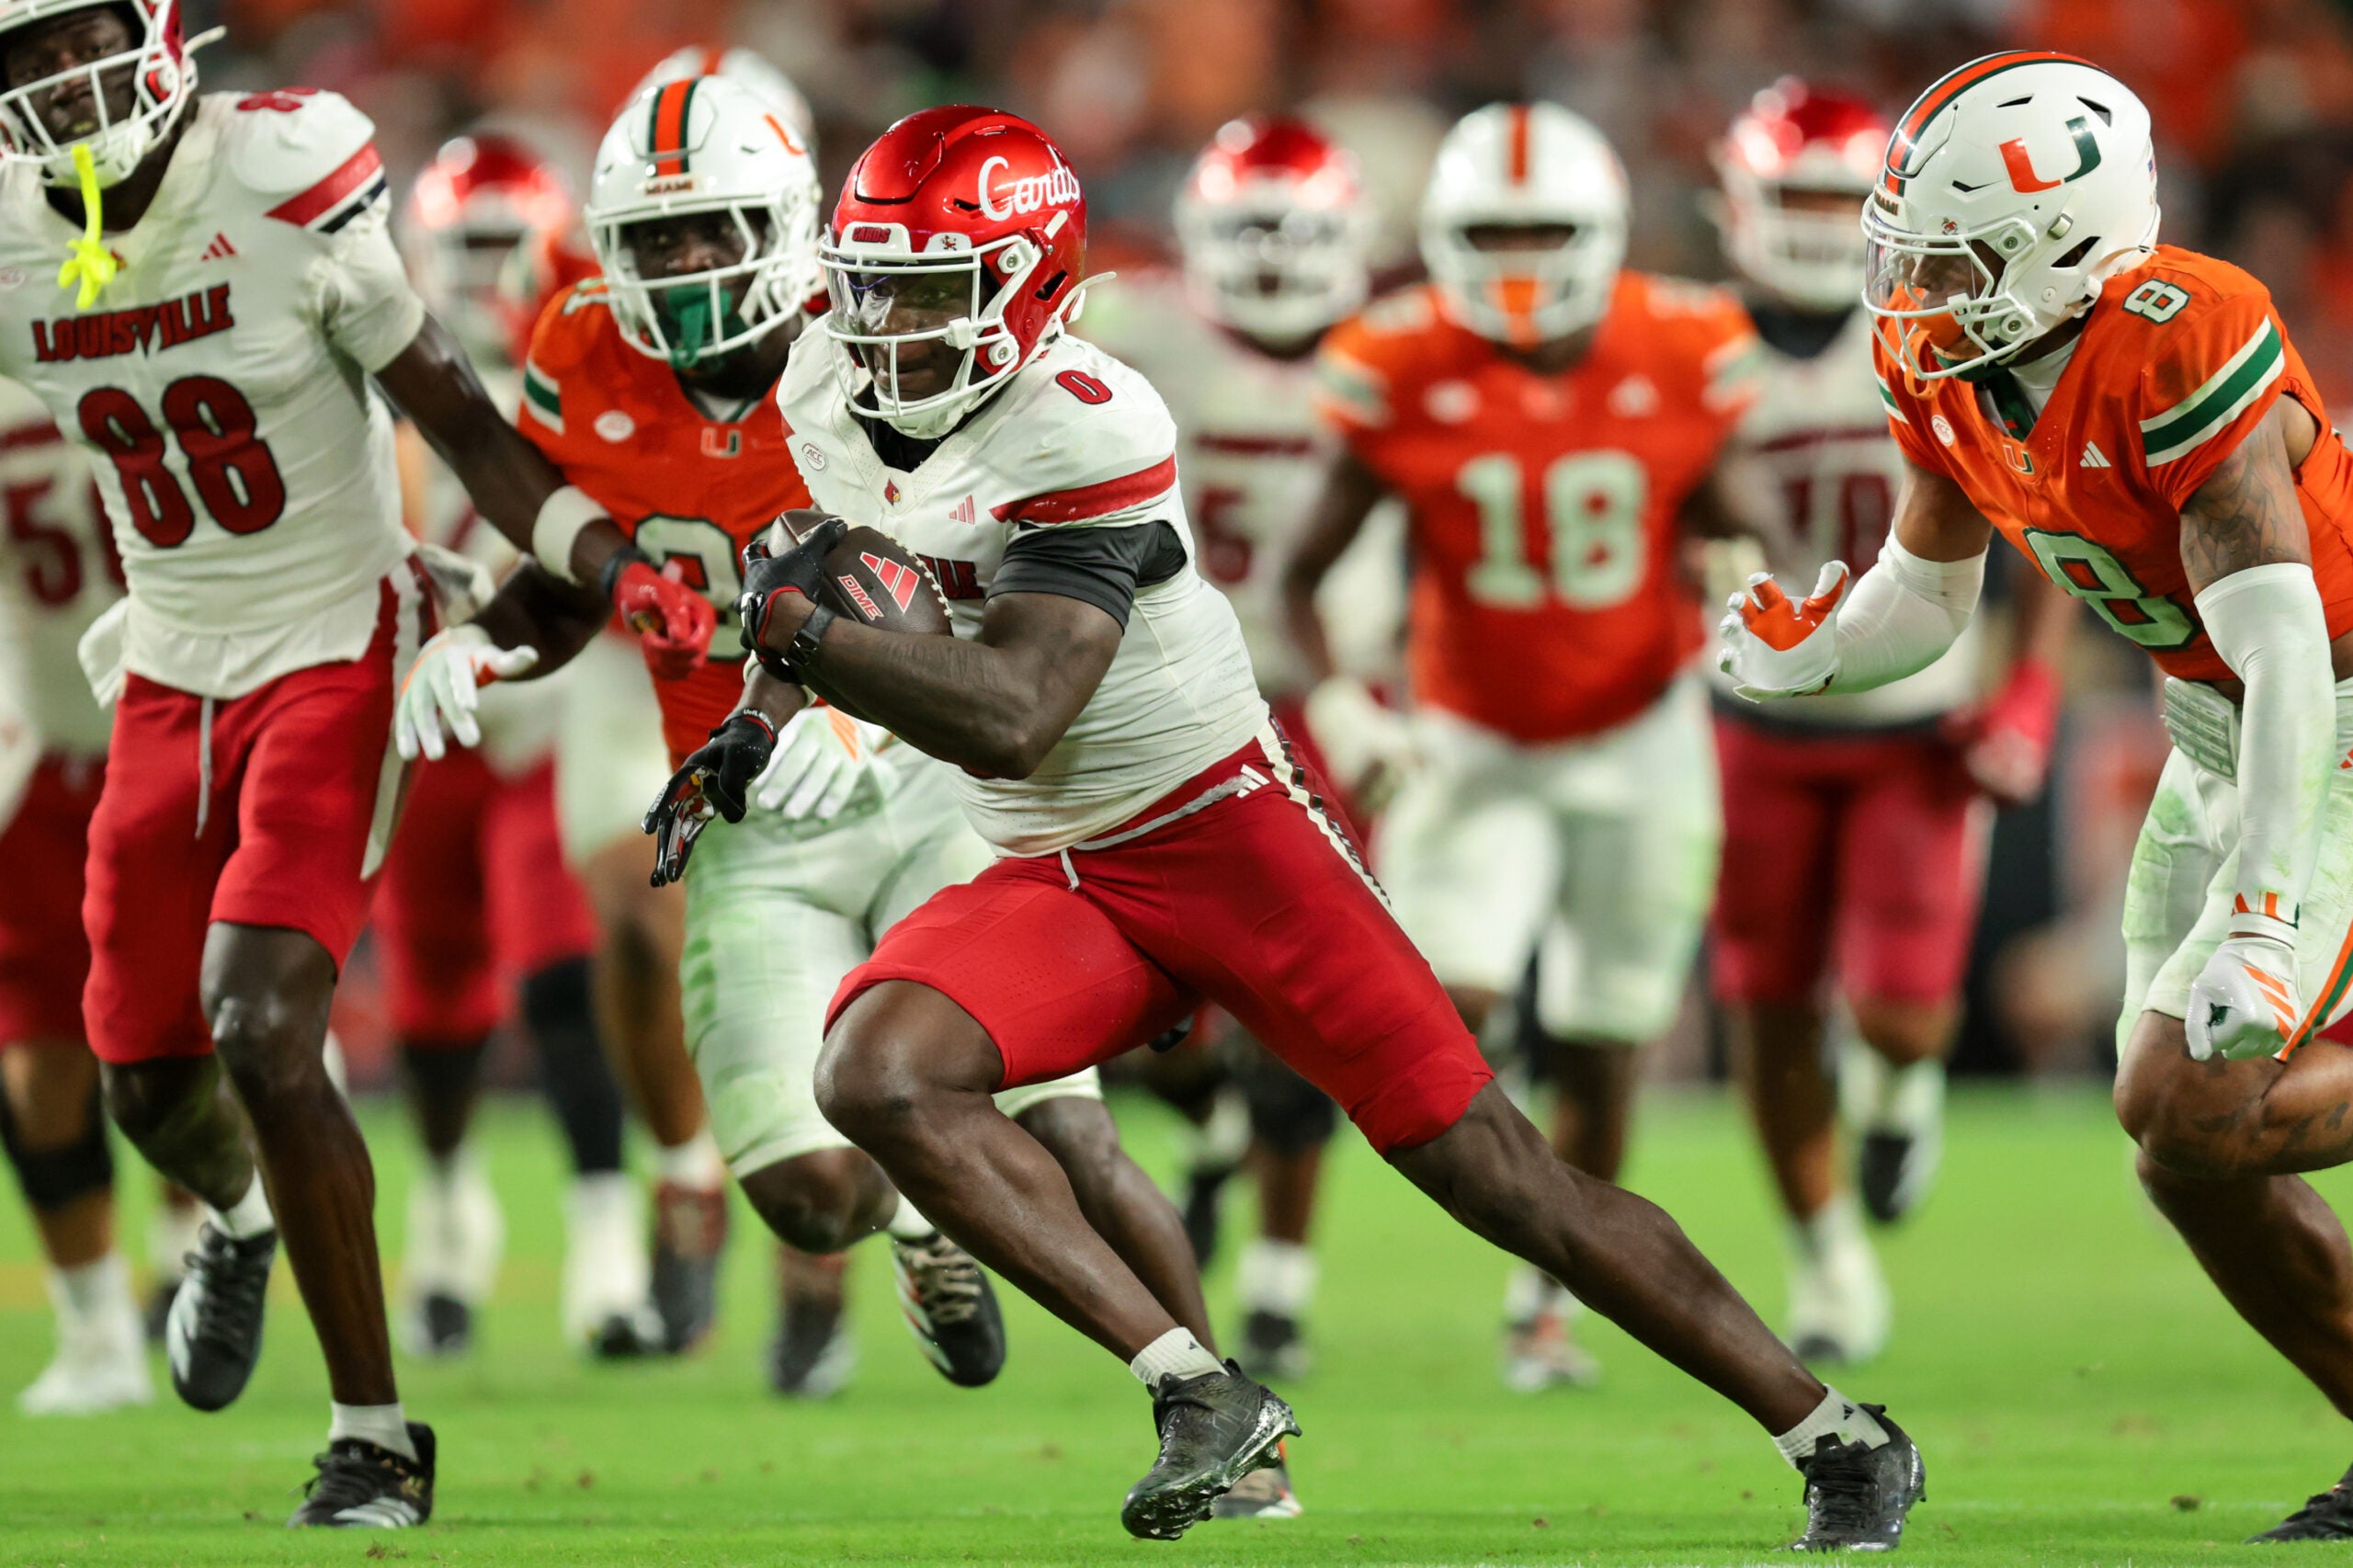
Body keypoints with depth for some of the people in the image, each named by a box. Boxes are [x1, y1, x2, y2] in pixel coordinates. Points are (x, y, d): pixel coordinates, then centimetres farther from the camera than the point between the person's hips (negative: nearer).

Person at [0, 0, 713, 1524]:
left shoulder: (286, 186, -19)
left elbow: (460, 417, -13)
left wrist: (612, 567, -24)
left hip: (335, 655, -5)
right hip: (170, 670, 5)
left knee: (264, 1037, -20)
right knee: (148, 1072, 13)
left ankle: (376, 1437, -6)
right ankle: (245, 1214, 52)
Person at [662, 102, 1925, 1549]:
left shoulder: (1080, 435, -23)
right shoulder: (829, 400, 1)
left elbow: (1014, 718, -31)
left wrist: (797, 624, -34)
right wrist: (758, 720, 14)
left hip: (1222, 834, -7)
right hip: (1056, 882, 7)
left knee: (1493, 1171, -7)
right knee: (878, 1075, -22)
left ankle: (1842, 1444, 5)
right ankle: (1203, 1398, -21)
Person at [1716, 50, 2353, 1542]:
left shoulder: (2180, 351, -30)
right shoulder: (1947, 370, -5)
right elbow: (1924, 596, 10)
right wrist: (1801, 653, -10)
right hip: (2215, 736, 8)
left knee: (2197, 1113, -18)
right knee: (2181, 1132, 6)